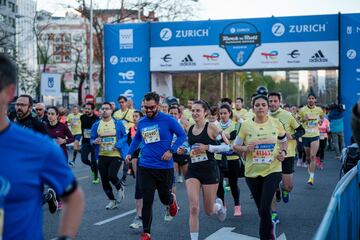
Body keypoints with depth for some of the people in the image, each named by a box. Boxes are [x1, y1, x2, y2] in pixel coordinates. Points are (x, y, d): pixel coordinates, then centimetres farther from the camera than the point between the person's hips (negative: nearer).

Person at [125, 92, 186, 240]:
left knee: (164, 198, 12)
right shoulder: (141, 122, 6)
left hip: (165, 167, -2)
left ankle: (172, 200, 50)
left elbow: (182, 135, -3)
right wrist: (130, 153, 12)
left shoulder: (168, 120, -8)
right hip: (145, 167, 2)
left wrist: (171, 150, -15)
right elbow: (137, 138, 24)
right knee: (147, 201, -1)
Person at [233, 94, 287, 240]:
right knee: (261, 208, 13)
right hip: (252, 173, 1)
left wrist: (283, 152, -2)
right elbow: (235, 146, 2)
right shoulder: (246, 125, -4)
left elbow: (284, 140, 16)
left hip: (272, 171, -1)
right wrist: (246, 148, -18)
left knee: (265, 208, -13)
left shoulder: (276, 123, -2)